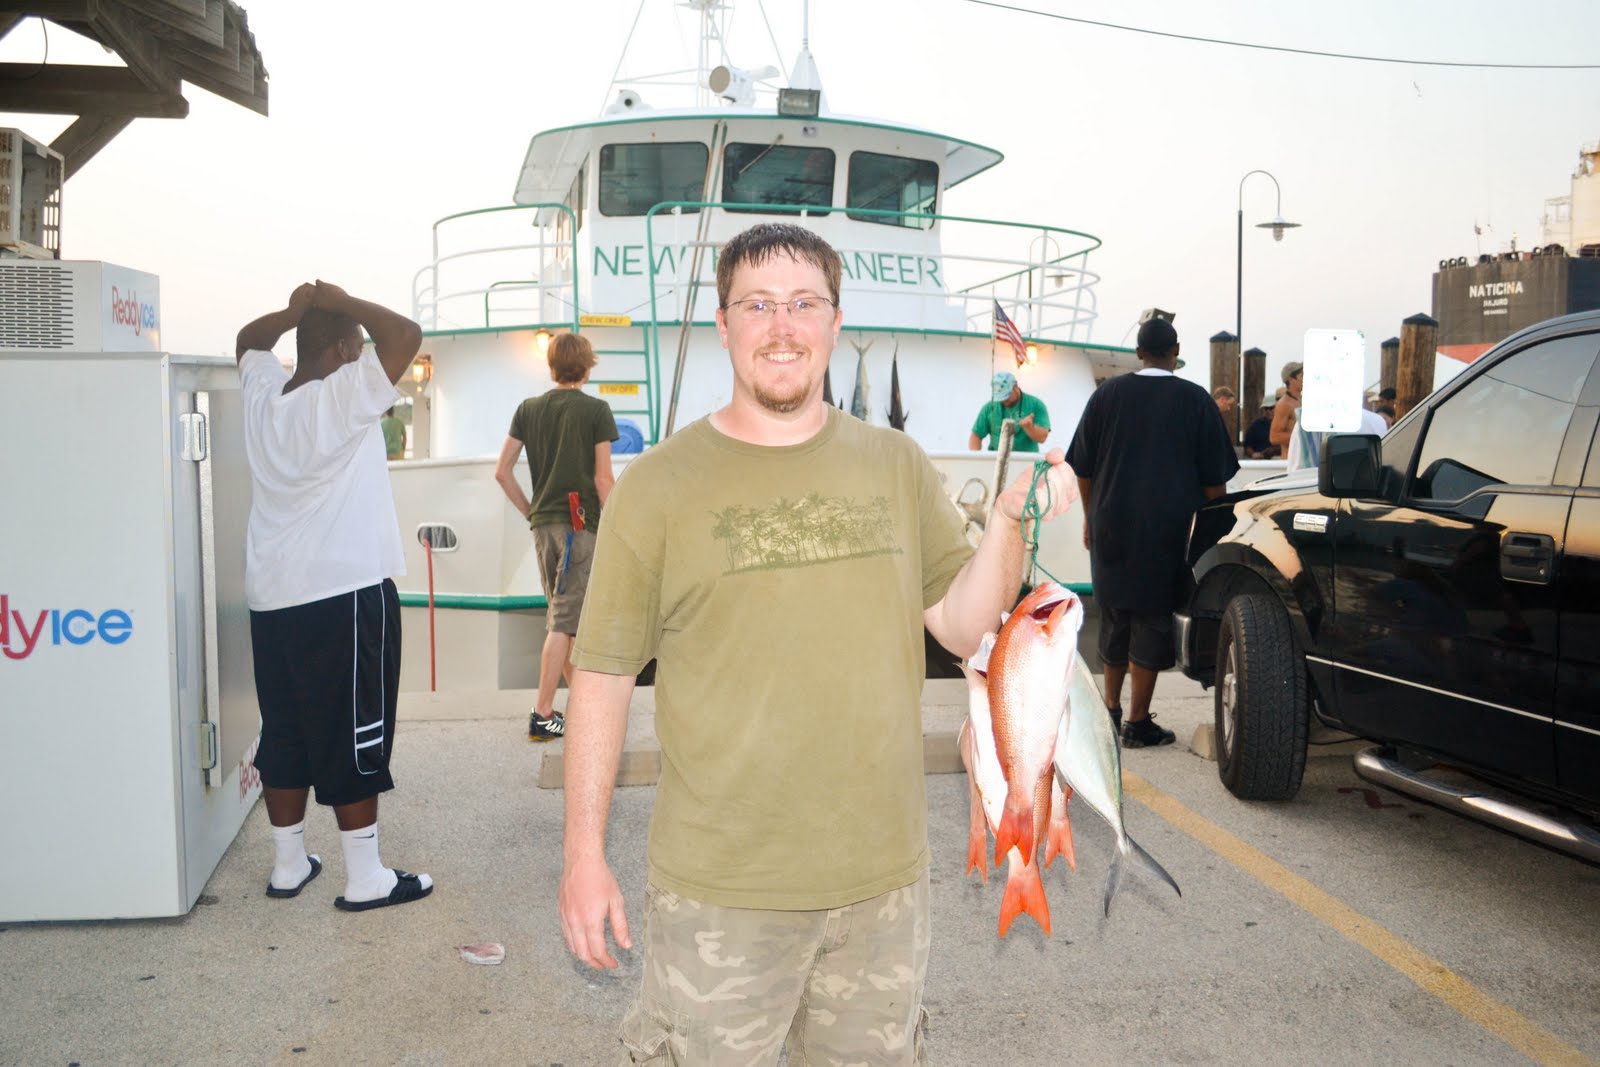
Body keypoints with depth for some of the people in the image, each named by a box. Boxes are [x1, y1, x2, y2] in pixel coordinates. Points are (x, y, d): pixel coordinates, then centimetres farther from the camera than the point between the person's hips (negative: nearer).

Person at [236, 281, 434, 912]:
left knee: (284, 735, 14)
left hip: (272, 599, 8)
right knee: (354, 739, 0)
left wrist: (295, 311, 12)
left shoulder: (261, 395, 7)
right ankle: (365, 878, 8)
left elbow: (248, 339, 28)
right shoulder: (344, 395, -14)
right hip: (345, 596, -8)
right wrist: (340, 302, -6)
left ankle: (288, 865, 25)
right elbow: (405, 334, -19)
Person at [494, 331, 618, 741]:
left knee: (561, 614, 18)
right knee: (564, 621, -4)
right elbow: (603, 480, -10)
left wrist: (530, 512, 15)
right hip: (581, 524, -6)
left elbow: (502, 472, 6)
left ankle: (580, 696, 30)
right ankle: (542, 715, -4)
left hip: (543, 524, 6)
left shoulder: (528, 409, 8)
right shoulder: (596, 410, -6)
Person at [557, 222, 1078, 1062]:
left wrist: (1010, 521, -13)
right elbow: (603, 673, -4)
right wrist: (583, 852, -5)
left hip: (883, 876, 3)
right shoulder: (658, 484, -5)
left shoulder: (897, 465, 4)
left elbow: (962, 629, 3)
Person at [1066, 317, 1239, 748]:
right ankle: (1137, 721, 6)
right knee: (1152, 619, 3)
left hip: (1112, 525, 3)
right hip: (1170, 530, -3)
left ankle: (1111, 708, 25)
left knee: (1114, 615, 16)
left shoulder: (1107, 394, 2)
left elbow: (1083, 467, 7)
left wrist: (1090, 516, 17)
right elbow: (1213, 478, -1)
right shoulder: (1195, 400, -4)